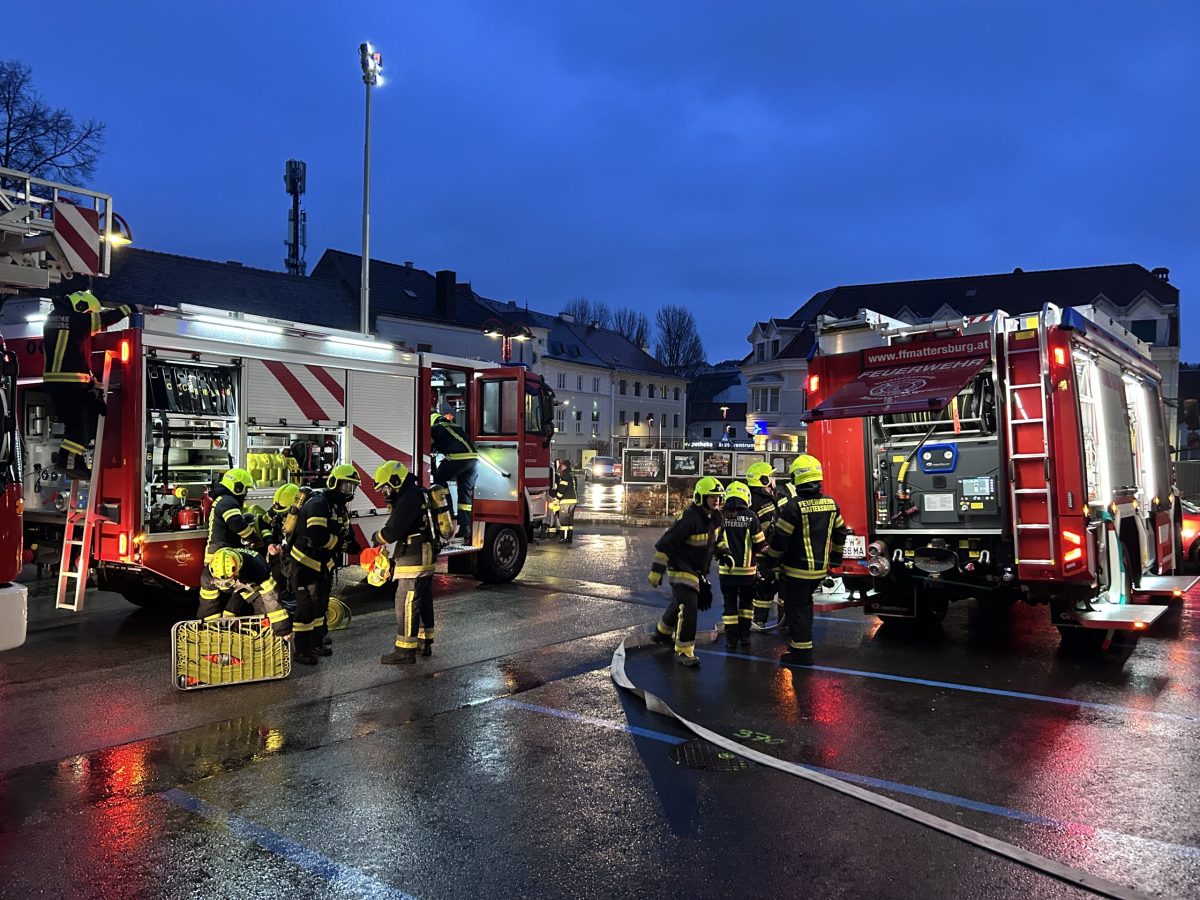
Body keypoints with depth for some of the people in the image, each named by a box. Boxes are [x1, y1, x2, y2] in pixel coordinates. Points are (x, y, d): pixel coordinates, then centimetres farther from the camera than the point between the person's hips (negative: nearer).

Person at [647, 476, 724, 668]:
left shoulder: (715, 516, 0)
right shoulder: (689, 518, -27)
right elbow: (665, 543, -25)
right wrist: (657, 570, -23)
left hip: (699, 570, 9)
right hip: (681, 568, -9)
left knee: (681, 603, 25)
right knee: (688, 607, -18)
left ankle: (662, 633, 49)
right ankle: (684, 652, -10)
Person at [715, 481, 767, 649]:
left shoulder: (720, 516, -7)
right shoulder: (750, 516, -8)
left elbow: (713, 541, -5)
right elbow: (760, 543, -6)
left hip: (726, 568, 0)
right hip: (747, 569, 0)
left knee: (729, 603, 10)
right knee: (746, 602, 17)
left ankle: (731, 638, 11)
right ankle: (744, 635, 18)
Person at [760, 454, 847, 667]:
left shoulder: (793, 506, -20)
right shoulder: (831, 504, 1)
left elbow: (779, 539, -17)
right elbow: (840, 533, 12)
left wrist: (770, 560, -2)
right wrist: (836, 558, 25)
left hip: (797, 570, -7)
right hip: (820, 568, 7)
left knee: (796, 607, 3)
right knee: (805, 603, 24)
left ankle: (801, 652, 6)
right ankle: (801, 637, 34)